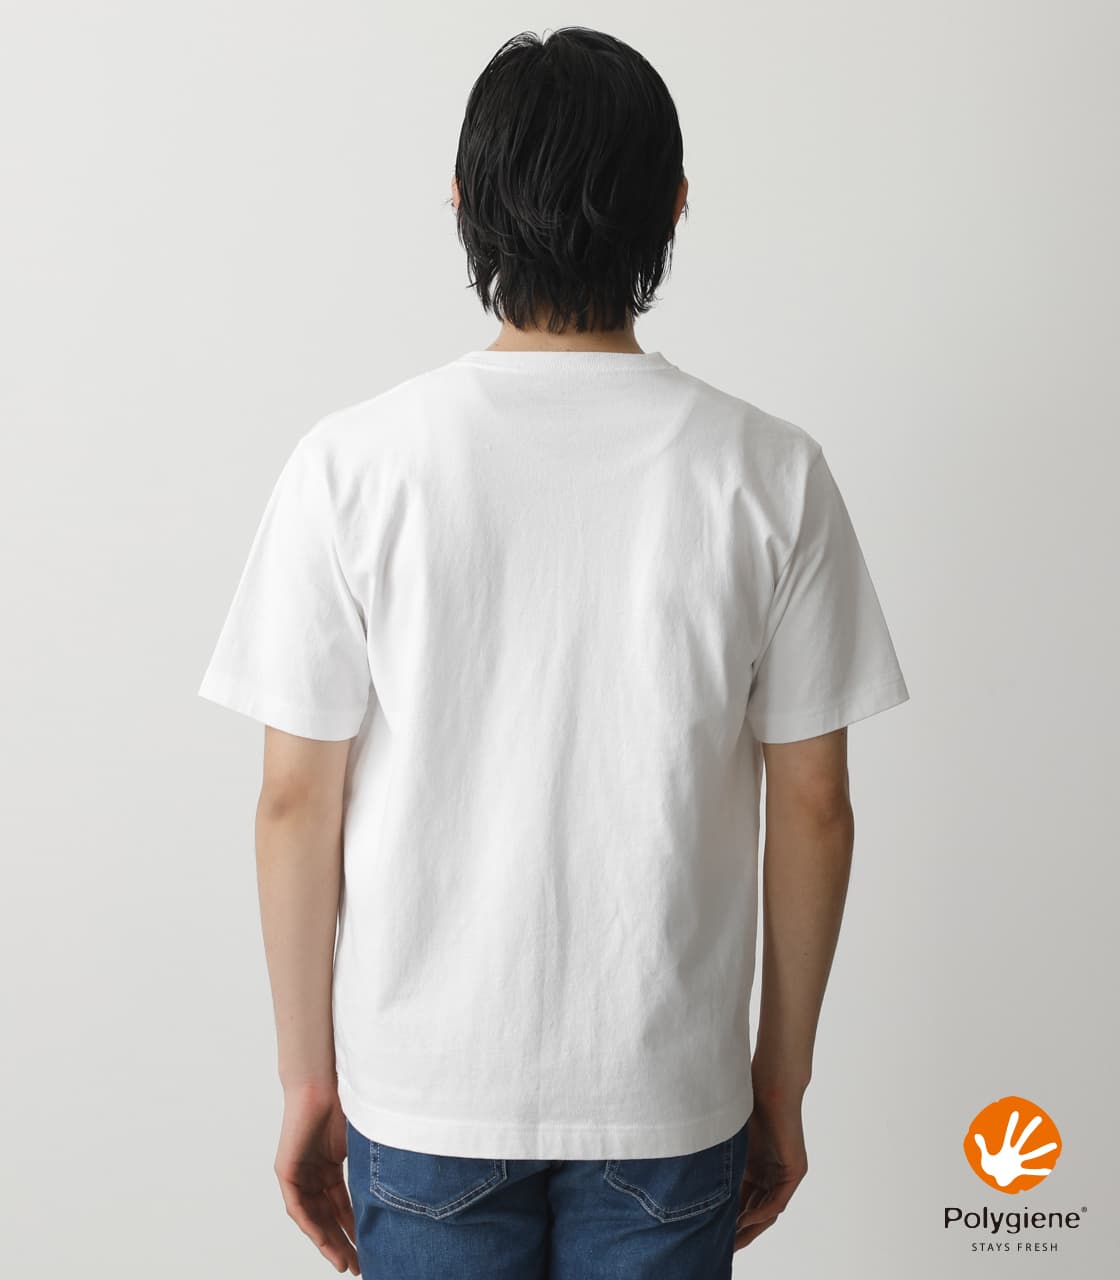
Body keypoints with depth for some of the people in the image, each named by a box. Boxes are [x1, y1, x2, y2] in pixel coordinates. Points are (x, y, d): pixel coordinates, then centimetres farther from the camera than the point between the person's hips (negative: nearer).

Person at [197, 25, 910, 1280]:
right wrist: (783, 1079, 8)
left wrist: (309, 1079, 4)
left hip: (422, 1086, 0)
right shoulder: (769, 472, -11)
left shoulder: (352, 465, -13)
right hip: (670, 1089, 1)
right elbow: (811, 807, -6)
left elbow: (297, 802, -9)